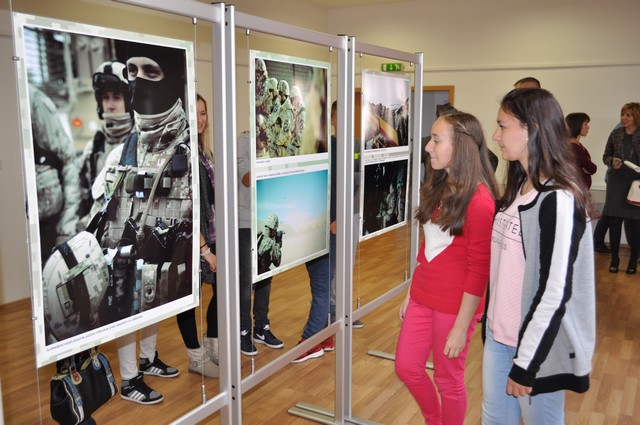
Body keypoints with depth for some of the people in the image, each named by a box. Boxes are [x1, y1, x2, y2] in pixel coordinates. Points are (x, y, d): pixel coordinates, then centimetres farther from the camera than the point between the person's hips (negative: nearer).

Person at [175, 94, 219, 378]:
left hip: (211, 236, 8)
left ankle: (212, 347, 32)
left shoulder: (203, 150, 9)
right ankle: (197, 359, 24)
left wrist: (215, 239, 12)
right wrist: (204, 248, -17)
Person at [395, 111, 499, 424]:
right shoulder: (437, 188, 6)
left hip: (454, 305, -8)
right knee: (407, 367, 16)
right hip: (422, 297, 8)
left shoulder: (479, 200, -19)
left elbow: (479, 270, -17)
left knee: (448, 380, 10)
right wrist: (410, 293, 14)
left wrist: (461, 326, -16)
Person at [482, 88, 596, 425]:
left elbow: (554, 292, -22)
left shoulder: (558, 200, -21)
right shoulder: (517, 187, 6)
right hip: (499, 334, 8)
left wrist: (526, 363, -18)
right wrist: (491, 321, 16)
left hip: (538, 343, -8)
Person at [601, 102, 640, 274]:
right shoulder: (615, 134, 5)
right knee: (614, 221, 4)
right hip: (616, 182, 2)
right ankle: (614, 258, 17)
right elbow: (606, 156, 12)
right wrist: (612, 161, -9)